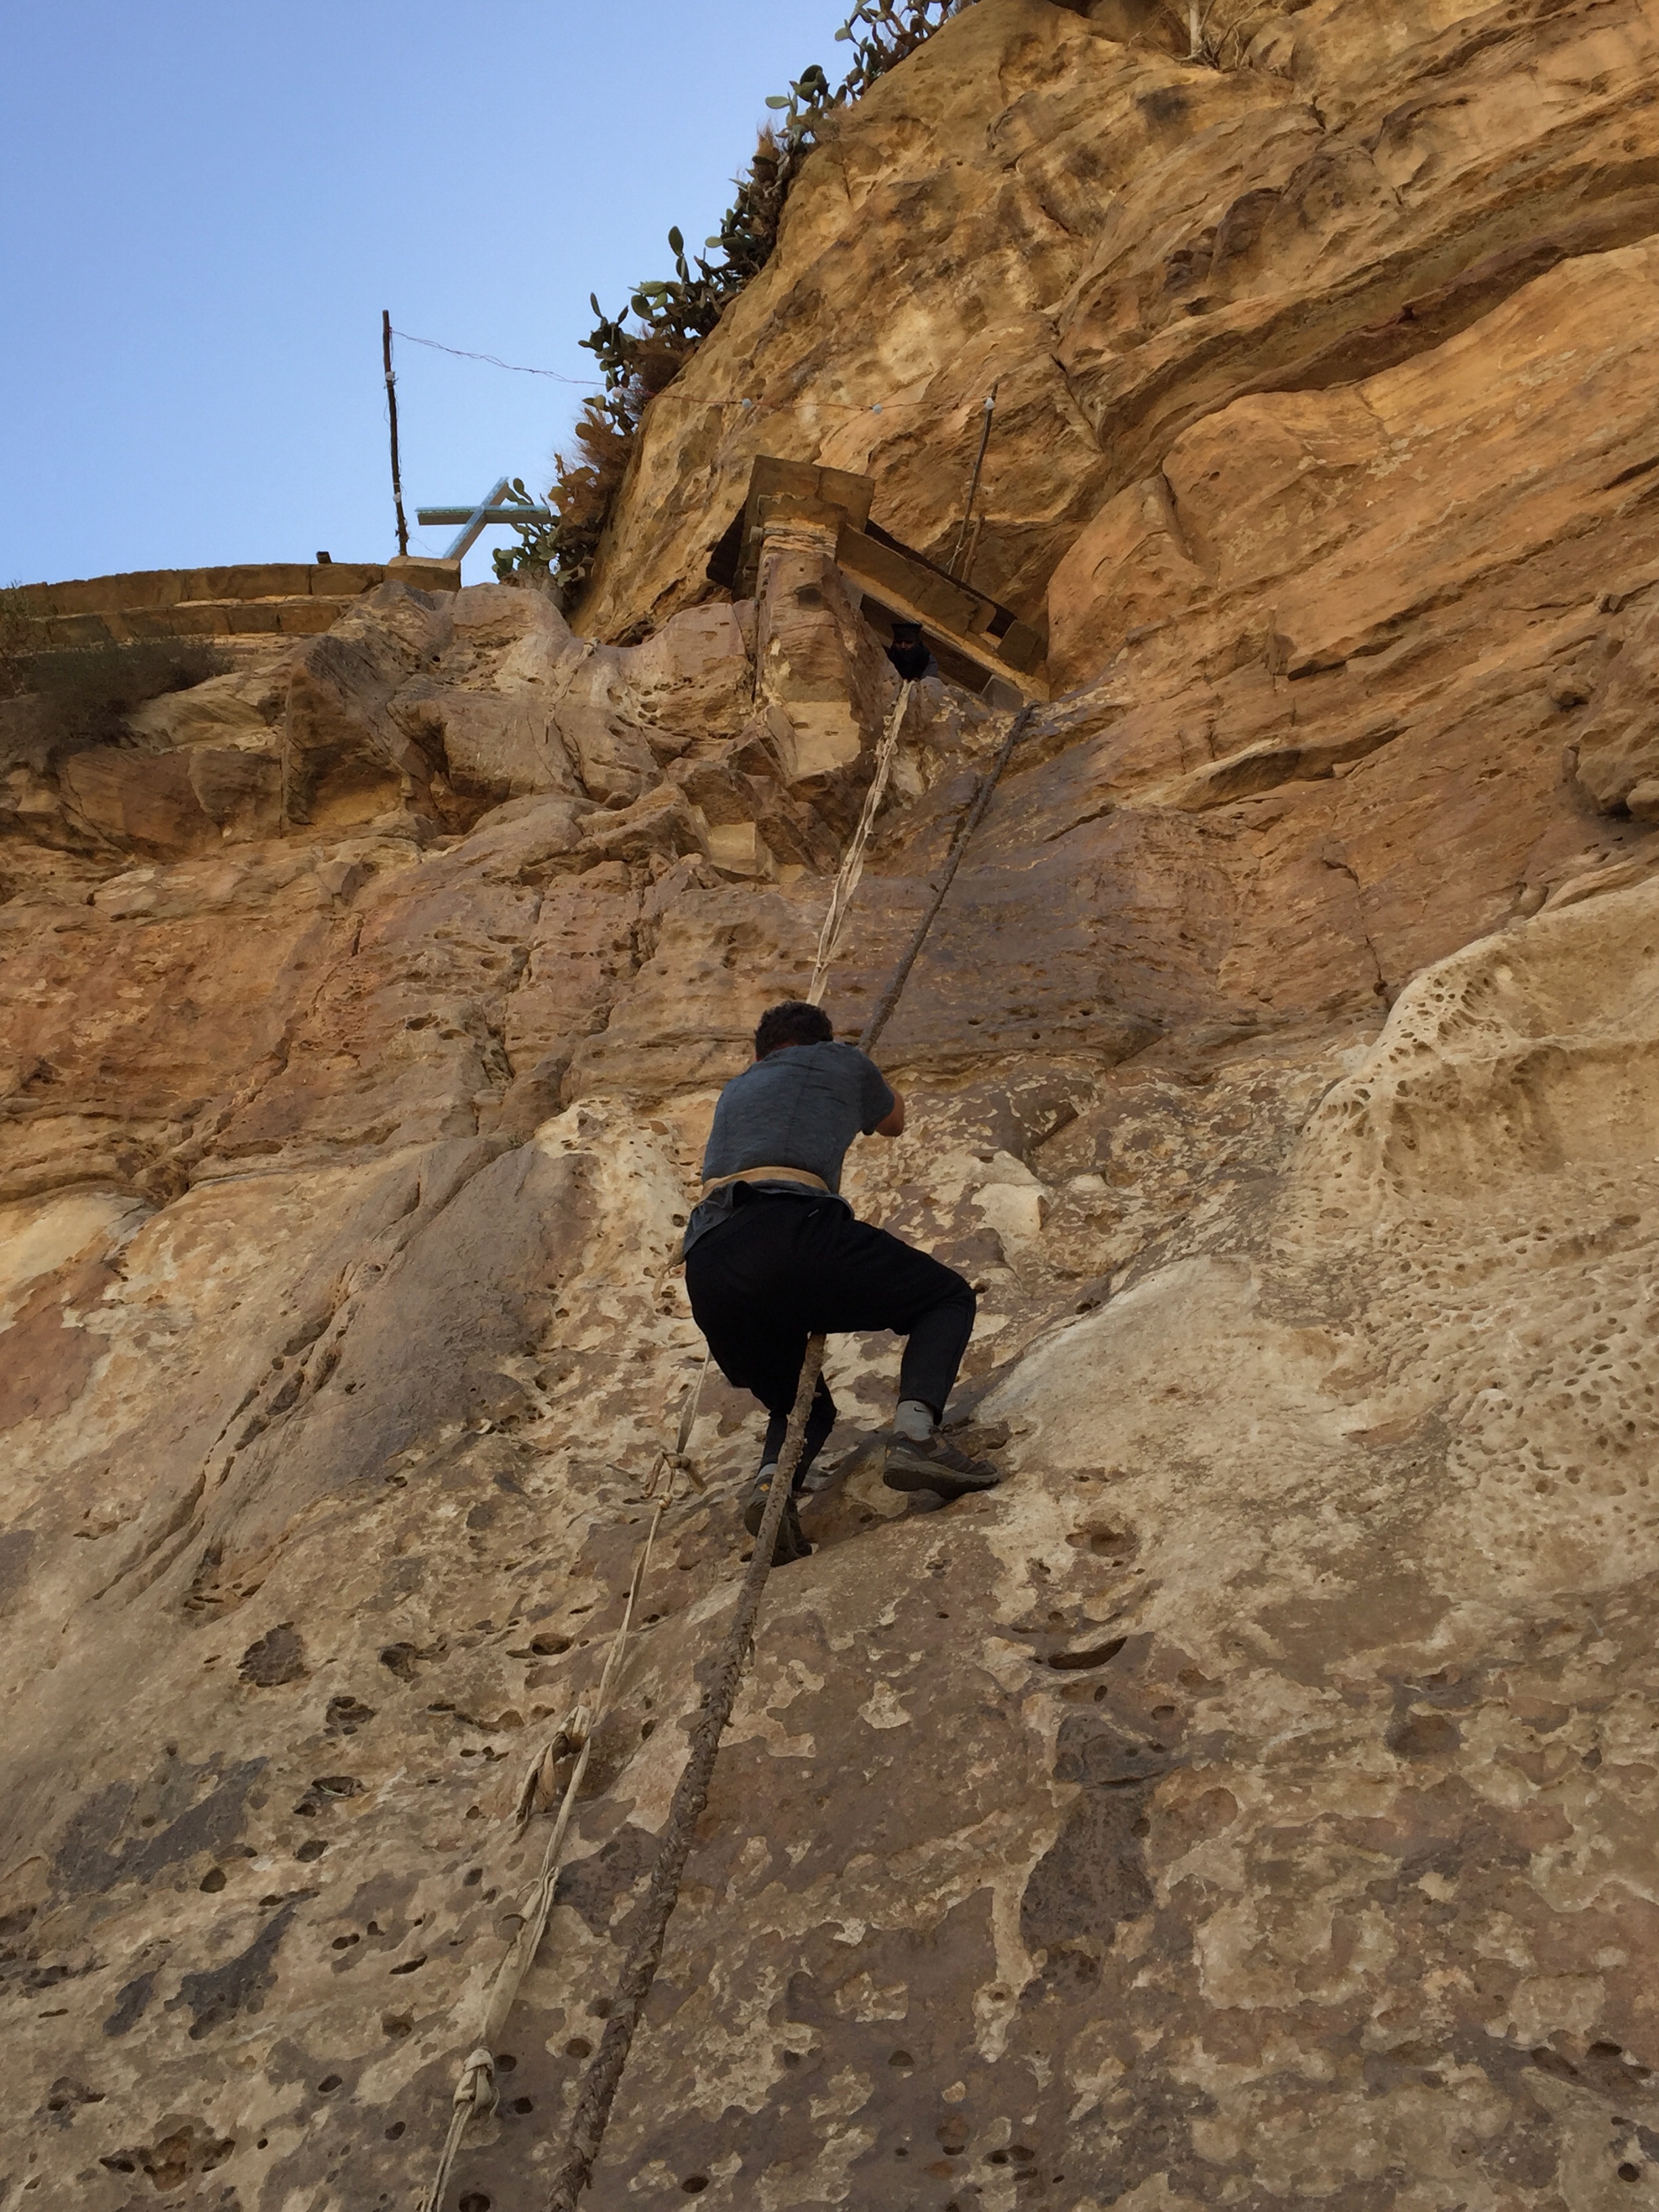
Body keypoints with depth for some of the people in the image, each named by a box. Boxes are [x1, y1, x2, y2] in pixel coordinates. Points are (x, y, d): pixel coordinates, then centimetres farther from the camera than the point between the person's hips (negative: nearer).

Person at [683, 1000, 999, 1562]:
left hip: (708, 1273, 5)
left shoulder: (735, 1089, 36)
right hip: (788, 1233, -5)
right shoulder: (842, 1062, 25)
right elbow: (892, 1124, 45)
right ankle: (915, 1430, -12)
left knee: (802, 1405, 27)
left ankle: (771, 1479, -9)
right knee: (948, 1297, 16)